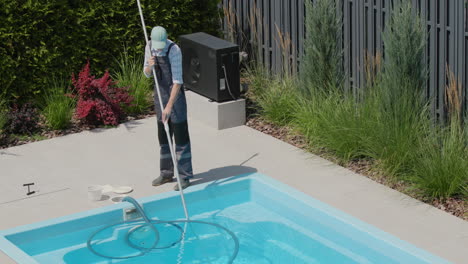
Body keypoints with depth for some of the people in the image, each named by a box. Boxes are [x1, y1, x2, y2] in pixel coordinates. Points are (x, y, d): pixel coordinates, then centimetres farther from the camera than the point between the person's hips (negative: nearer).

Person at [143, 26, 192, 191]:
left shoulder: (174, 50, -23)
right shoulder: (149, 47, -3)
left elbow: (177, 81, -26)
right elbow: (147, 74, 7)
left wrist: (169, 106, -32)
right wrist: (150, 66, -18)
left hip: (175, 95, -6)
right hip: (159, 93, 6)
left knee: (180, 136, -3)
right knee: (163, 136, 14)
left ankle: (185, 176, 2)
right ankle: (167, 173, 25)